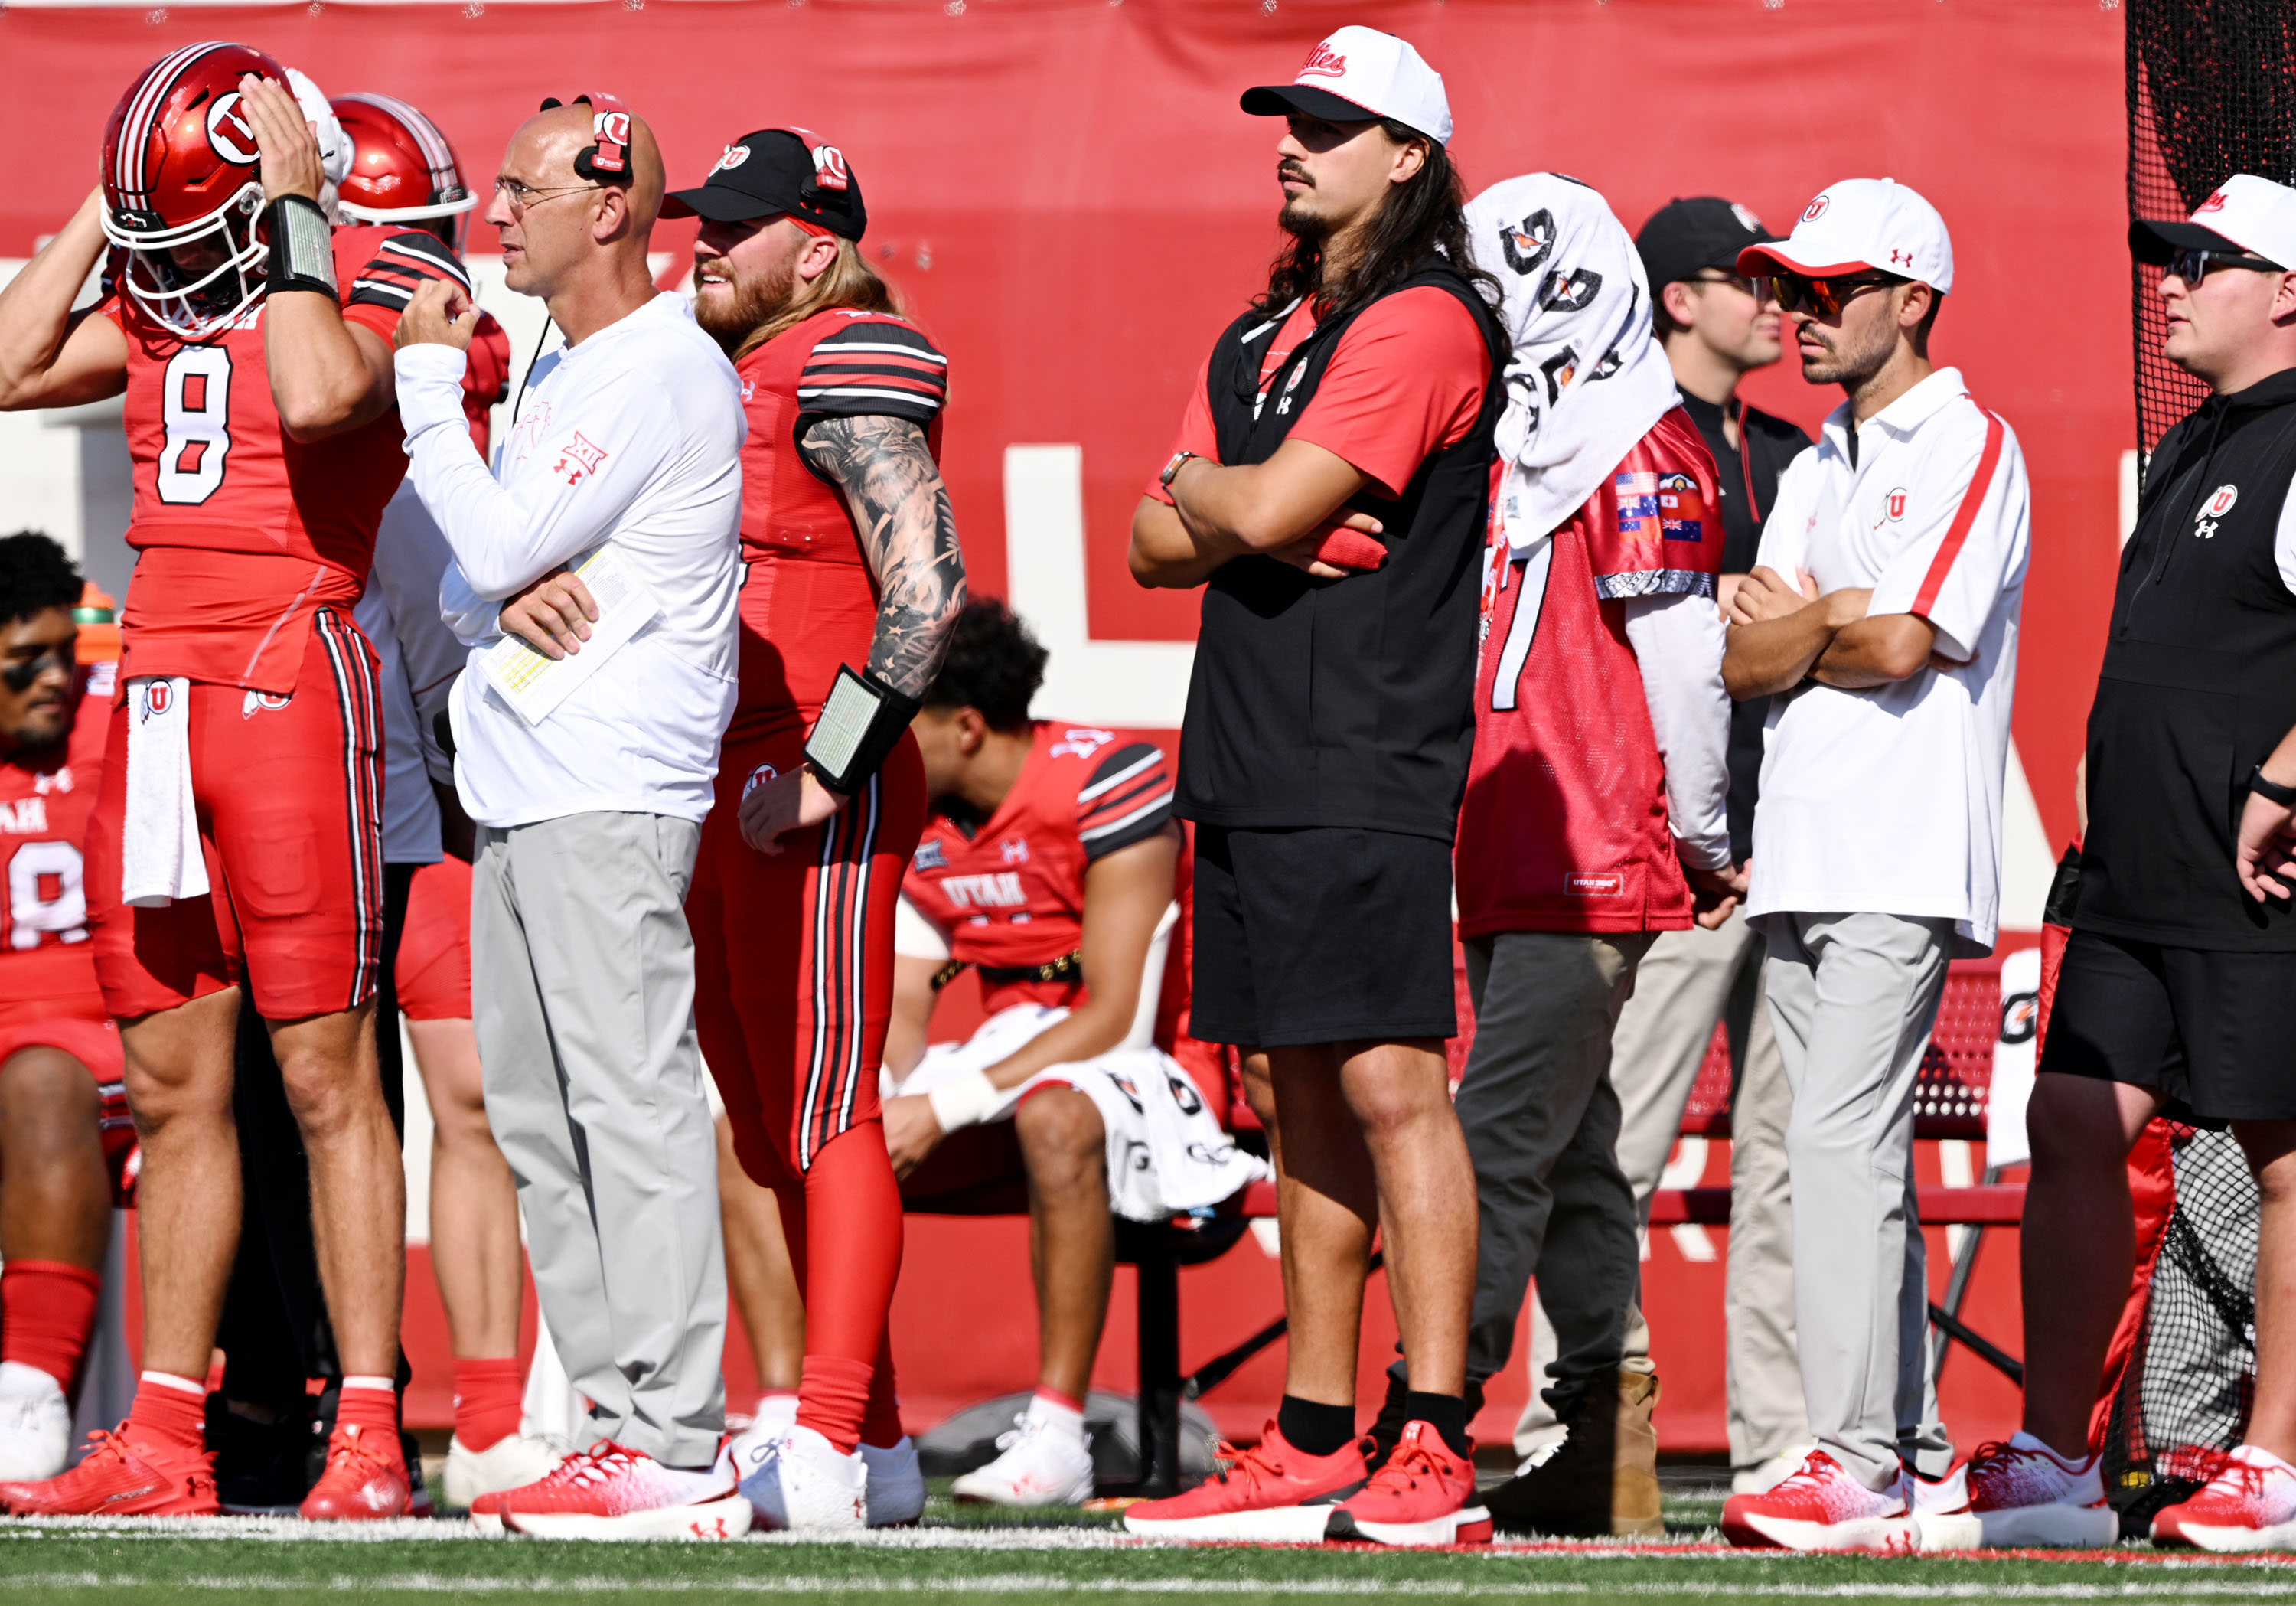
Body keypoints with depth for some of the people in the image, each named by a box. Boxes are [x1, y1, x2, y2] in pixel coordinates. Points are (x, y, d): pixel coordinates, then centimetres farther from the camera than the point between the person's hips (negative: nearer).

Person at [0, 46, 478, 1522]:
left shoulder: (383, 276, -5)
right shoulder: (171, 292, 16)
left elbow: (318, 395, -25)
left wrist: (289, 208, -15)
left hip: (294, 676, -7)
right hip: (160, 692, 7)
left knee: (327, 1075, -6)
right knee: (172, 1083, 8)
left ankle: (370, 1443, -5)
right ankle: (163, 1444, 11)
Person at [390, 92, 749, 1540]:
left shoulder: (661, 375, -11)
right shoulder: (563, 380, 20)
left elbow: (497, 547, -14)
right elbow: (464, 583, 18)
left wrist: (429, 384, -3)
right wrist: (500, 600, -6)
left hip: (609, 796, -10)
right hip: (522, 794, 10)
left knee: (633, 1103, -12)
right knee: (539, 1120, 11)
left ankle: (682, 1447, -14)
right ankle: (626, 1419, 14)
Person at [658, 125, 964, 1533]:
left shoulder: (849, 374, -10)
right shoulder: (720, 377, 19)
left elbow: (929, 588, -18)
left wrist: (826, 771, -20)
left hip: (816, 806, -10)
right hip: (713, 803, 10)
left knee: (825, 1118, -12)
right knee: (772, 1132, 11)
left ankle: (829, 1451, -15)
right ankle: (879, 1445, 16)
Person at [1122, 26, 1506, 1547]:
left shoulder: (1424, 323, -8)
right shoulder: (1260, 339, 20)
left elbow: (1265, 513, -15)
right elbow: (1158, 545, 17)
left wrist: (1204, 490, 6)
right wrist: (1234, 512, -2)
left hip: (1367, 776, -9)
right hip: (1251, 766, 9)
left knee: (1392, 1082, -12)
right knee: (1310, 1096, 10)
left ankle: (1438, 1451, -15)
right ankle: (1316, 1448, 12)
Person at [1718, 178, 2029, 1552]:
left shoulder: (1970, 447, -4)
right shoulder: (1817, 472, 22)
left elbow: (1902, 641, -15)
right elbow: (1746, 666, 12)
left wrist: (1794, 621, 3)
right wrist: (1837, 628, -8)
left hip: (1906, 858, -9)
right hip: (1800, 855, 9)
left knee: (1844, 1141, -17)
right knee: (1854, 1150, 8)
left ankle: (1861, 1467, -22)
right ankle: (1907, 1455, 11)